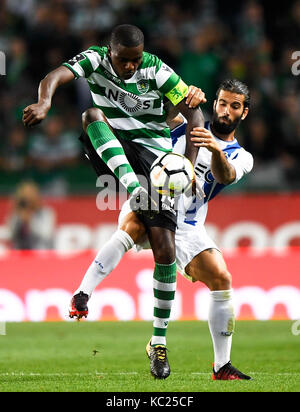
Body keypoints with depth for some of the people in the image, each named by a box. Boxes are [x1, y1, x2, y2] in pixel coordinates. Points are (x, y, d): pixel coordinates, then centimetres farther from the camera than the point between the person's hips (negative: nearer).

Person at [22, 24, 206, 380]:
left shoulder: (156, 71, -6)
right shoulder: (95, 60, -6)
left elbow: (194, 114, -5)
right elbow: (55, 77, -25)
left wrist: (189, 164, -18)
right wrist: (45, 102, -48)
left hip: (151, 150, -1)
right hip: (108, 151, 1)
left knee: (165, 249, -11)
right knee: (90, 115, -30)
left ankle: (159, 341, 1)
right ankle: (135, 191, -46)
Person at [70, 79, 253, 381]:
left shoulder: (241, 157, 9)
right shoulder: (189, 125, 12)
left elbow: (225, 176, -14)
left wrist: (216, 150, -35)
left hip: (186, 228, 3)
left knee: (221, 279, -10)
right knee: (132, 226, -37)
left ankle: (222, 367, 2)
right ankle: (81, 296, -44)